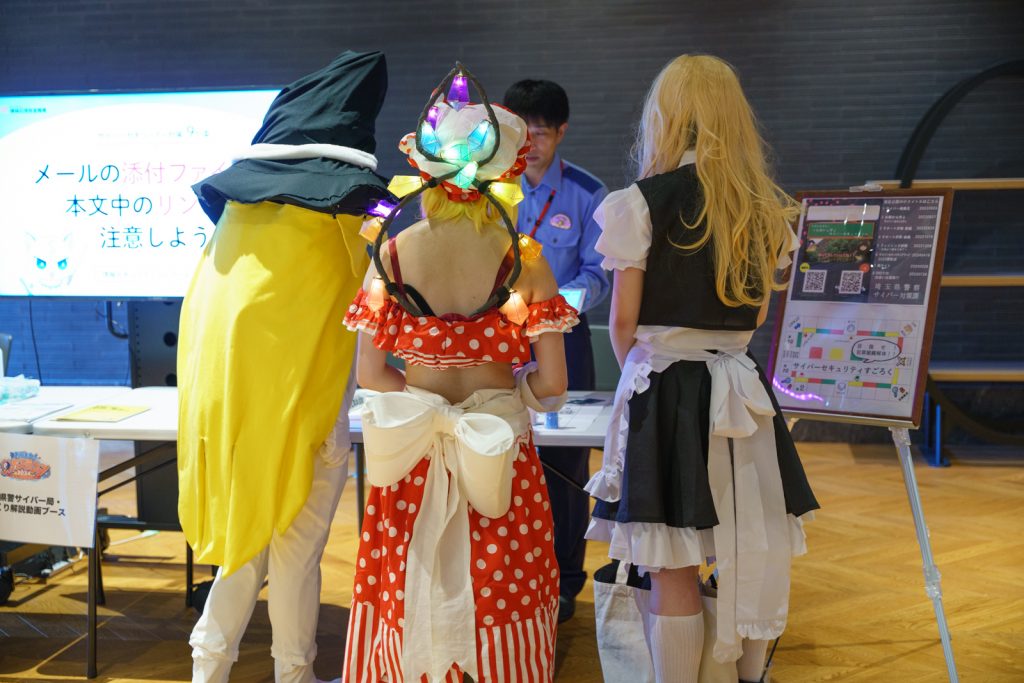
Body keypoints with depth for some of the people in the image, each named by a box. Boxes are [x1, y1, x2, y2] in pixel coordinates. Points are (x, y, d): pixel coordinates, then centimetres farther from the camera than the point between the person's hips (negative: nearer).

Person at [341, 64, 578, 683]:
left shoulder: (392, 254, -6)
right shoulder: (524, 261, -10)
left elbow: (370, 373, -5)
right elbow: (551, 383, -9)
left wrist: (427, 399, 10)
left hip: (413, 455, 2)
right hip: (500, 457, -1)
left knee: (410, 598, 15)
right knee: (499, 594, 13)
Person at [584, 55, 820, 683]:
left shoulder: (643, 203, -9)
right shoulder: (767, 208, 6)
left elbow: (623, 321, -6)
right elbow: (757, 312, 12)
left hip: (663, 394, -5)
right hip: (741, 390, 5)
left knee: (674, 572, 2)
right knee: (748, 560, 16)